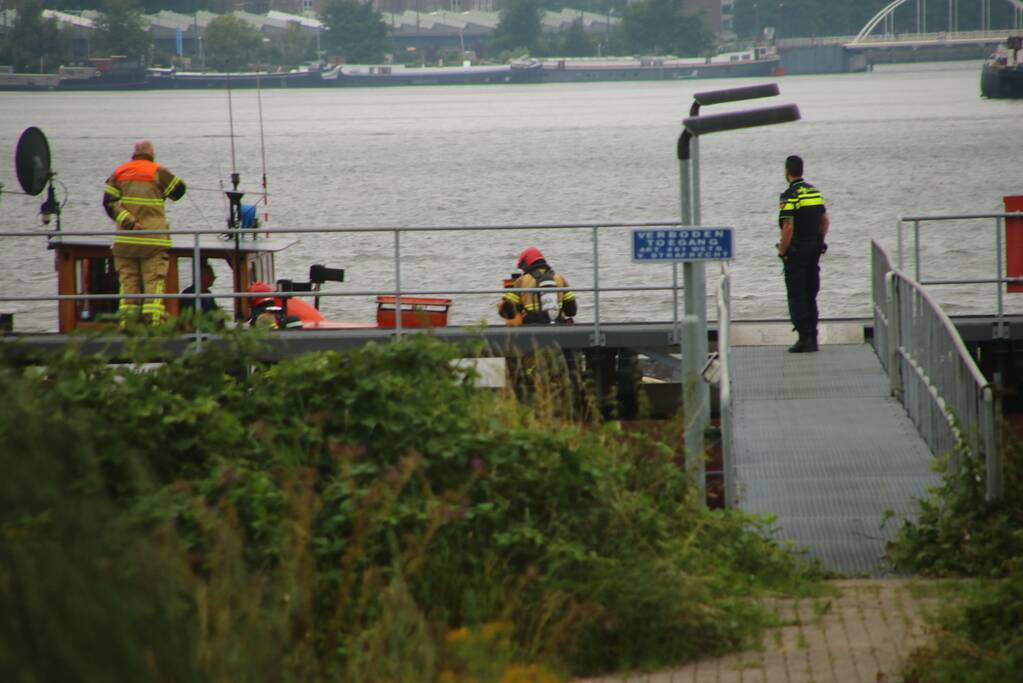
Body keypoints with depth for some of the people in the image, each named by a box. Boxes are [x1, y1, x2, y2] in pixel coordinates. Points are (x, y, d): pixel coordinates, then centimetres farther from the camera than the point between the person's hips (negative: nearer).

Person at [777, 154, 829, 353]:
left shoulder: (790, 196, -15)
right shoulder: (815, 192, 9)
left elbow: (788, 227, -21)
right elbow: (826, 221, 13)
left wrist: (782, 251, -11)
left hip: (796, 252, -7)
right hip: (814, 251, 7)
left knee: (796, 297, -3)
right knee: (811, 296, 13)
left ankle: (805, 338, -9)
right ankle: (812, 338, 14)